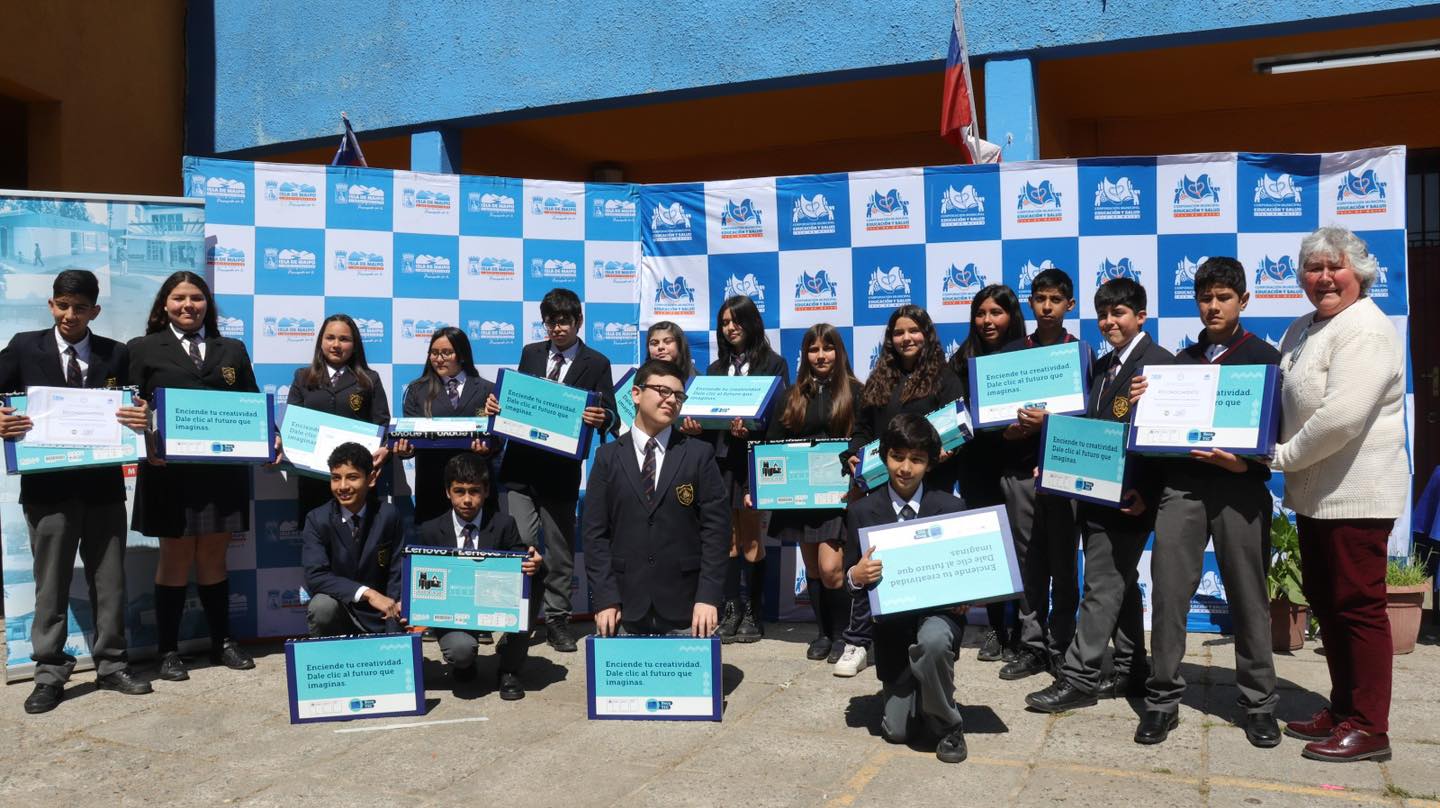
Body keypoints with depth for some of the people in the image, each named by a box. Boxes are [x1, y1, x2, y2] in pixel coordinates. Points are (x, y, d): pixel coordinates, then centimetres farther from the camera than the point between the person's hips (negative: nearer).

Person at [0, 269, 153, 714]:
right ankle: (49, 675, 17)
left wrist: (141, 417, -19)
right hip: (48, 485, -1)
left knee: (110, 580, 9)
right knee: (51, 583, 7)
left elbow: (134, 409, 3)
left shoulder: (116, 355, 5)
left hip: (103, 482, 1)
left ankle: (111, 666, 22)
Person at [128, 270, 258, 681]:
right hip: (169, 471, -2)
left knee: (214, 557, 11)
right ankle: (168, 651, 15)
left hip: (223, 472, 2)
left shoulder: (232, 350, 15)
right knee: (175, 558, 4)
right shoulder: (144, 349, 6)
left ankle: (222, 642, 21)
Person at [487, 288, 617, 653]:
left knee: (560, 549, 7)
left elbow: (610, 418, -6)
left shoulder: (596, 364, 0)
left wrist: (602, 418, -28)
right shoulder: (530, 353, 12)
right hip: (520, 464, 2)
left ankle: (557, 620, 19)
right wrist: (497, 404, -6)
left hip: (561, 469, -2)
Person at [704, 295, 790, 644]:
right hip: (722, 460, 4)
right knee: (726, 536, 2)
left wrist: (750, 428, -21)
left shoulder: (773, 363, 4)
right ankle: (731, 609, 10)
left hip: (755, 460, -4)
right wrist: (694, 423, -8)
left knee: (752, 537, -1)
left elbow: (779, 414, -4)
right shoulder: (716, 368, 19)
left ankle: (754, 614, 8)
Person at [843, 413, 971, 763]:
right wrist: (856, 577, -21)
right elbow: (850, 579, 2)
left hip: (939, 610, -2)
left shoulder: (951, 507, -4)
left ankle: (947, 727, -10)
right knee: (897, 731, 0)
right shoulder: (862, 511, -3)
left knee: (932, 642, -38)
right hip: (892, 620, 2)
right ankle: (916, 690, 36)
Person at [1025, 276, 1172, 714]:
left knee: (1102, 586, -5)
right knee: (1119, 583, 15)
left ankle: (1078, 678, 0)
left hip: (1127, 498, -9)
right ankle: (1130, 671, 26)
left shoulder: (1158, 363, -10)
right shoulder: (1102, 367, 16)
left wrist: (1145, 493, -20)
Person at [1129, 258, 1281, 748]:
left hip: (1240, 488, -2)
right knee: (1167, 589, -2)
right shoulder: (1182, 360, 16)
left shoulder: (1263, 357, 7)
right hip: (1181, 485, 2)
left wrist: (1246, 463, -16)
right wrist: (1147, 401, -4)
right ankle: (1163, 698, 7)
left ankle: (1259, 702, 18)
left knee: (1248, 596, 5)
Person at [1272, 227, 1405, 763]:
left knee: (1357, 606, -2)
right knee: (1325, 602, 16)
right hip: (1315, 493, 10)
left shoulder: (1365, 329, -15)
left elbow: (1341, 416, -25)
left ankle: (1368, 727, 9)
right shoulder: (1301, 331, 14)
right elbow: (1283, 404, 22)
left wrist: (1281, 457, -13)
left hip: (1355, 494, -9)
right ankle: (1342, 709, 29)